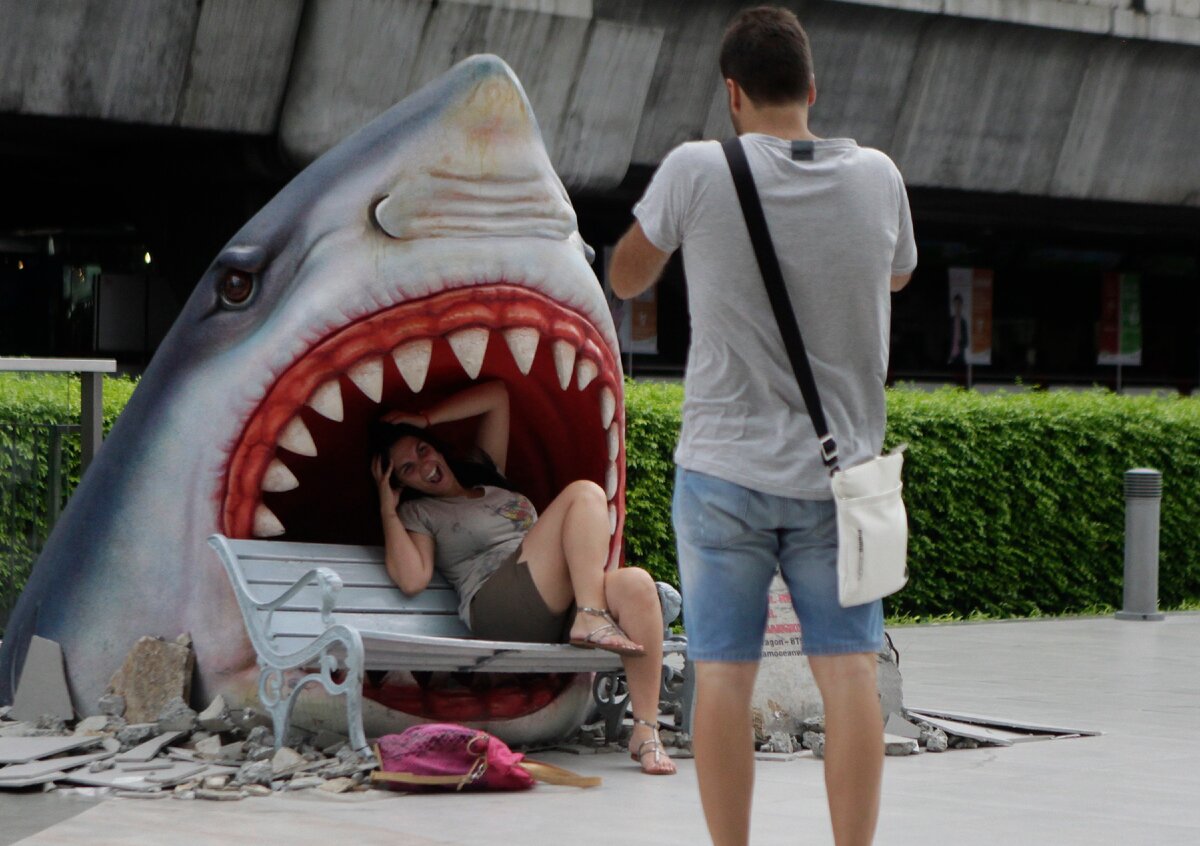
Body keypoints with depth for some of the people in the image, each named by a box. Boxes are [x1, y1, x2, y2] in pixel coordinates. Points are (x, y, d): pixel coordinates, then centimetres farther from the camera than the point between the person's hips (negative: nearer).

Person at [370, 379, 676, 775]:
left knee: (636, 583, -29)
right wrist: (387, 508, 2)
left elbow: (497, 395, 30)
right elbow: (412, 579, -5)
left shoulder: (484, 476, 32)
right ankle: (592, 618, -32)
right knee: (585, 494, -17)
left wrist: (425, 419, 24)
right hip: (499, 610, -6)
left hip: (560, 605, 6)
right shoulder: (419, 513, 15)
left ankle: (646, 730, -32)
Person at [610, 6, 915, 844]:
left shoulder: (699, 171, -10)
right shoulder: (877, 178, -2)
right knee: (848, 671, 2)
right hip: (837, 470, 2)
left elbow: (625, 279, 6)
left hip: (725, 468, -2)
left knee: (724, 674, 3)